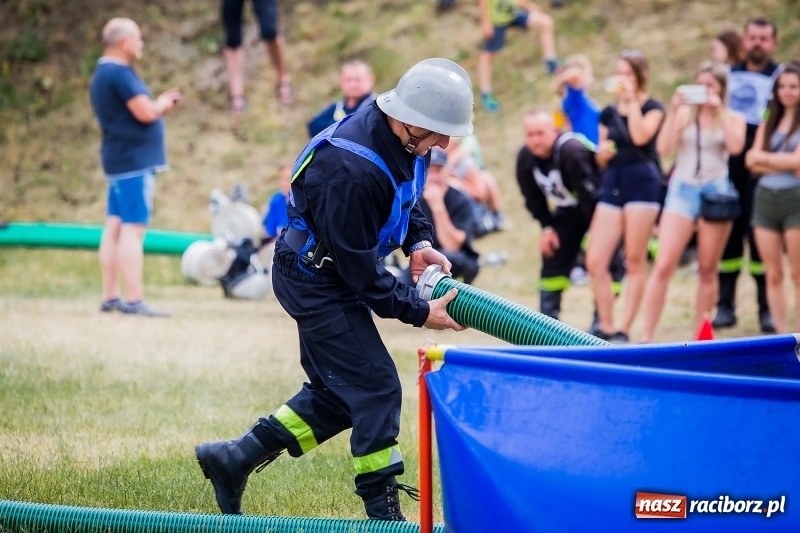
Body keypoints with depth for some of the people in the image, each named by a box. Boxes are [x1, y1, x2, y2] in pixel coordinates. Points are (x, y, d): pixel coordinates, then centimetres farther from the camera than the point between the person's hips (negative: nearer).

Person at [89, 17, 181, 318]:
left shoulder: (103, 74, 17)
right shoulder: (119, 74, -16)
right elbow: (145, 113, -20)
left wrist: (161, 104, 12)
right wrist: (164, 103, 0)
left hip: (118, 161, 10)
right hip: (133, 161, -10)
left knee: (115, 229, 9)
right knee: (132, 230, -11)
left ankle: (110, 298, 12)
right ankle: (133, 301, -14)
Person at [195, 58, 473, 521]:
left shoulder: (404, 143, -7)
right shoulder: (351, 170, -35)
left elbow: (406, 199, 16)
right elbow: (361, 271, -26)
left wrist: (419, 243, -1)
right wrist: (419, 312, -19)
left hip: (335, 276, 10)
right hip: (318, 282, -10)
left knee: (337, 393, 14)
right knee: (376, 388, -8)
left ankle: (233, 458, 22)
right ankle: (383, 513, 1)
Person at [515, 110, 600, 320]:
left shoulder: (571, 151, -34)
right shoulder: (525, 157, -12)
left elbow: (589, 193, -30)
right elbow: (533, 198, 2)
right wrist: (547, 228, -3)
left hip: (595, 208, -7)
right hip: (567, 212, 7)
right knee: (553, 263, 3)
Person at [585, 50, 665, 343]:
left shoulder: (652, 108, 3)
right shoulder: (608, 113, 16)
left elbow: (640, 137, -18)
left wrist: (631, 99, -11)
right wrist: (602, 154, -3)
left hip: (642, 184, -5)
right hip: (612, 185, 5)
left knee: (635, 262, -3)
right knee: (595, 262, -4)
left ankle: (624, 330, -1)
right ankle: (605, 328, 6)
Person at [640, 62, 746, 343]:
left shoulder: (733, 119, 8)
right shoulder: (684, 114, 8)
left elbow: (735, 147, -12)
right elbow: (664, 148, -4)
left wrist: (719, 110, -10)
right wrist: (673, 111, -8)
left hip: (716, 192, 0)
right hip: (682, 190, 0)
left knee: (708, 270, 5)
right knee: (663, 266, -10)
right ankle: (646, 336, -12)